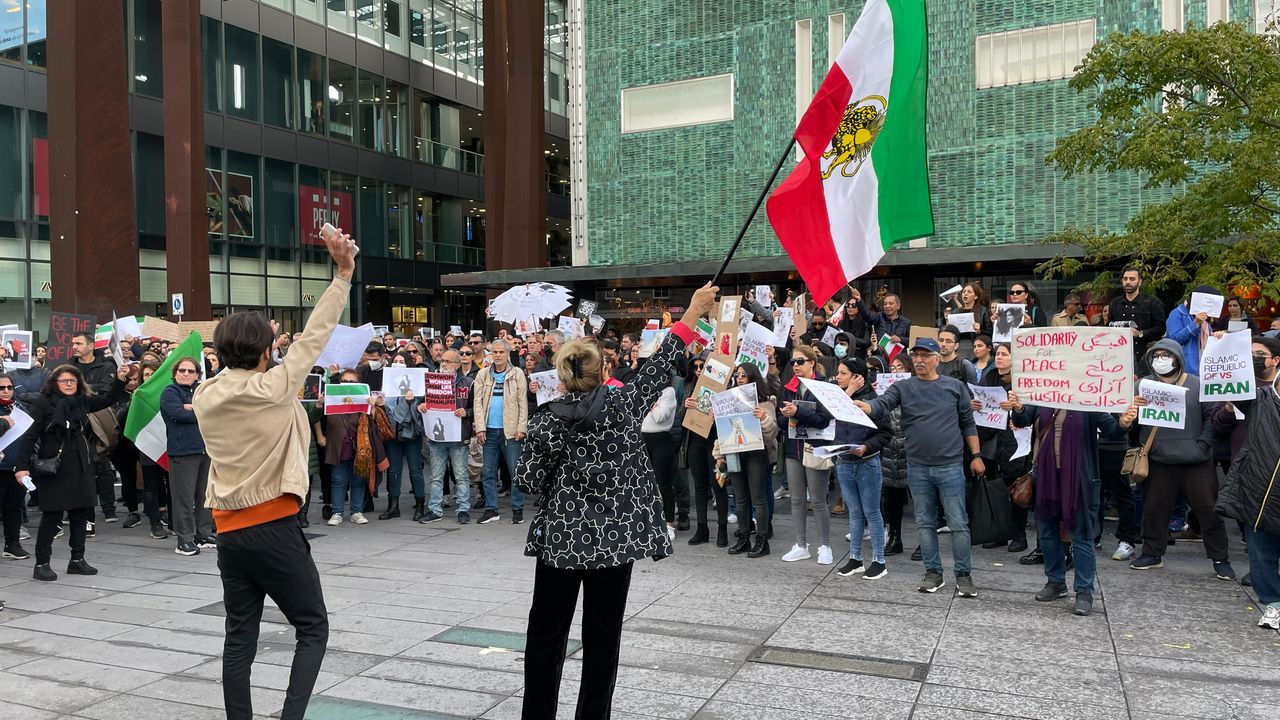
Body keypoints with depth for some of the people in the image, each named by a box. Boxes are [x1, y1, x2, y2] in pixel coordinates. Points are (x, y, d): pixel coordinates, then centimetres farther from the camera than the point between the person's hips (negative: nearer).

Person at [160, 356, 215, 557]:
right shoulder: (170, 392, 0)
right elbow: (179, 414, -16)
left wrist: (193, 408, -13)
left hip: (207, 448, 5)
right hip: (183, 450, -5)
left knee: (205, 494, 11)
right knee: (184, 496, -4)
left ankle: (204, 534, 20)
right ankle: (185, 539, 2)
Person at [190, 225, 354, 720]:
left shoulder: (205, 397, 1)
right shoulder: (274, 389, -14)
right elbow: (314, 336, -12)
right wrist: (343, 273, -9)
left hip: (229, 531, 6)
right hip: (274, 528, -5)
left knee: (240, 638, 11)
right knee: (313, 628, 7)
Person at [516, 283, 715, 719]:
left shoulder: (545, 422, -7)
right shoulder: (623, 405, -7)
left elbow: (528, 481, -6)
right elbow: (657, 367, 2)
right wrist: (693, 312, 11)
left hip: (560, 539, 0)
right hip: (615, 538, 0)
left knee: (547, 632, 13)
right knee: (602, 636, 9)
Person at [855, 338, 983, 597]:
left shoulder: (955, 387, 3)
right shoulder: (903, 388, 2)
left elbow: (968, 423, 8)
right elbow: (880, 405, -13)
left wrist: (976, 455, 4)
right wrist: (858, 404, -34)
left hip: (950, 466, -2)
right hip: (918, 468, 2)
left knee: (958, 523, 1)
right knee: (925, 522, 10)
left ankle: (963, 575, 13)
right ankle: (933, 573, 21)